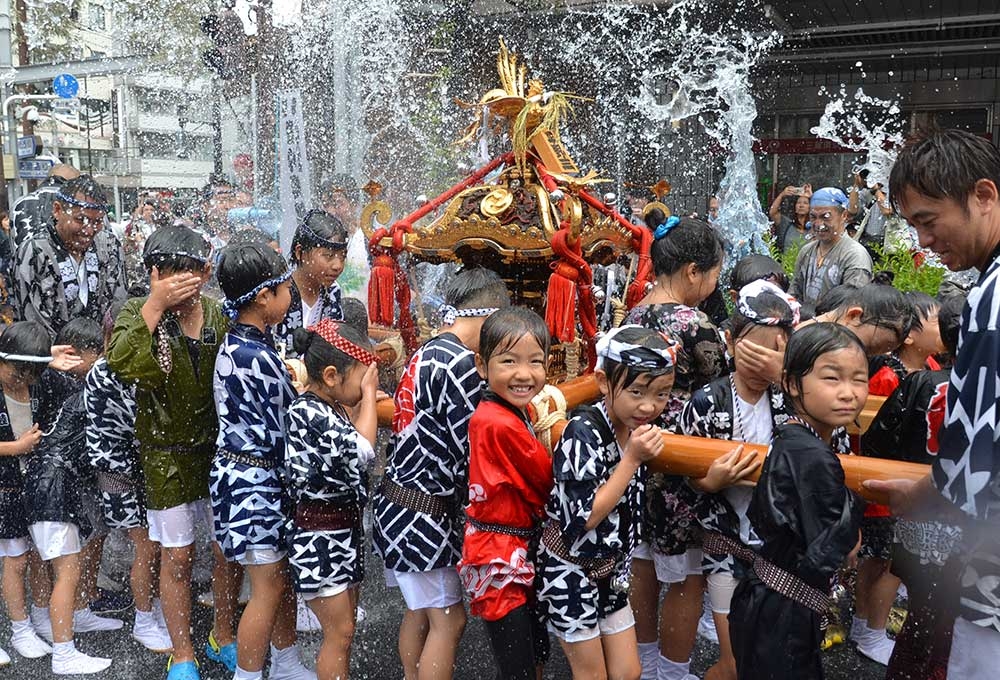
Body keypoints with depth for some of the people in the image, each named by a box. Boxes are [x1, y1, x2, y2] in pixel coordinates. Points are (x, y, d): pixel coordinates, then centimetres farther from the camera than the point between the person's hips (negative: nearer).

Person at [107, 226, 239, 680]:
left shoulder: (218, 313, -3)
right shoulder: (139, 311, -10)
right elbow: (120, 361, -30)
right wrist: (155, 305, -33)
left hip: (221, 444, 3)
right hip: (169, 453, -3)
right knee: (176, 556, 7)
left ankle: (223, 637, 35)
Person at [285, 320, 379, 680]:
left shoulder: (333, 408, 6)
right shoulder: (307, 413, -22)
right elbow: (361, 450, -27)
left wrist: (362, 401, 2)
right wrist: (369, 394, -18)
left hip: (345, 528, 9)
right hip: (319, 533, -9)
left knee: (345, 626, 18)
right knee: (339, 631, 0)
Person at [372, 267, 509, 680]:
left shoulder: (426, 354, 8)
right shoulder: (460, 363, -20)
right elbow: (474, 453, -19)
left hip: (397, 503, 9)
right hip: (424, 513, -9)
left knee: (421, 610, 21)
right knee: (448, 620, 3)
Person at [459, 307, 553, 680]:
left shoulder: (513, 413, 6)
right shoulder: (501, 425, -24)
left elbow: (538, 482, 5)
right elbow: (548, 486, -16)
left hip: (521, 552, 10)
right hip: (501, 558, -10)